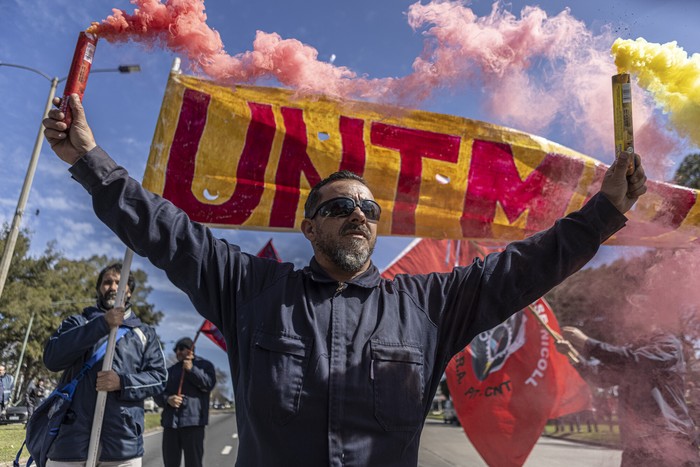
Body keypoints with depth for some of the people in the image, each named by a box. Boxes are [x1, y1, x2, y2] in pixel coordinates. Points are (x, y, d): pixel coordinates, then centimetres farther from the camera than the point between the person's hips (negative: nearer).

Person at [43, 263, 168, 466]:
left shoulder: (144, 333, 13)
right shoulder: (78, 323, 11)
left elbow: (158, 376, 4)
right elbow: (52, 357, -7)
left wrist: (123, 383, -14)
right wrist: (102, 325, -16)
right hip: (71, 439, 0)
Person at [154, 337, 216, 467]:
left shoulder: (204, 365, 10)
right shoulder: (171, 370, 21)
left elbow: (209, 384, -7)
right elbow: (158, 393, 11)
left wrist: (192, 370, -12)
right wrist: (167, 399, -9)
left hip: (193, 422, -4)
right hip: (170, 422, 4)